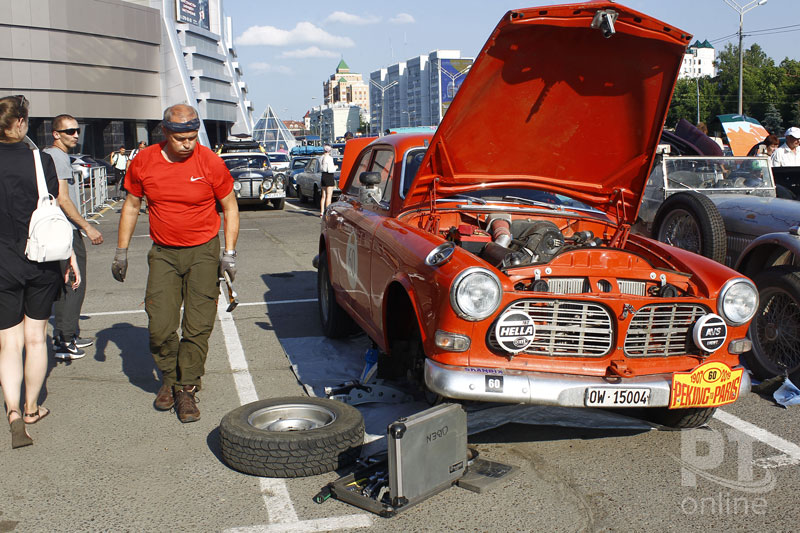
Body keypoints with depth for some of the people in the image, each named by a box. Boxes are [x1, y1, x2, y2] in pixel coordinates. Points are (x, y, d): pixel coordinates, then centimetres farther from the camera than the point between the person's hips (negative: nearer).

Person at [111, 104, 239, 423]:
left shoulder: (210, 163, -9)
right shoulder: (144, 162, -2)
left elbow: (230, 207, 1)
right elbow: (131, 206, 11)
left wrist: (229, 253, -5)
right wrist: (121, 251, 11)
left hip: (203, 251, -2)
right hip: (163, 253, 2)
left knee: (198, 326, -4)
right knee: (160, 325, -3)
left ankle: (187, 388, 9)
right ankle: (169, 377, 22)